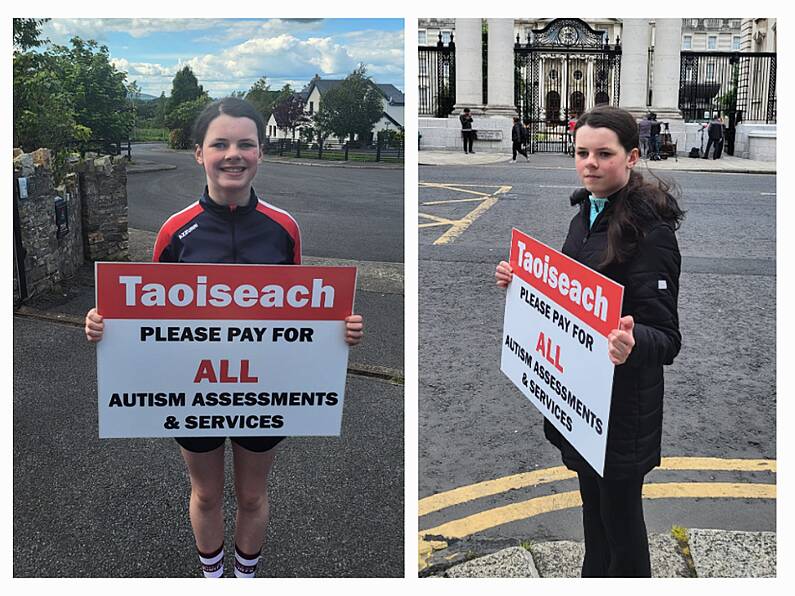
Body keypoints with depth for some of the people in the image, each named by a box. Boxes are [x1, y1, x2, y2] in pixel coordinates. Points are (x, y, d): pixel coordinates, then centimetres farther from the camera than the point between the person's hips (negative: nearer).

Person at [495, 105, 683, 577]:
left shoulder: (651, 230, -21)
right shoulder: (586, 211, 4)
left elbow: (666, 336, -23)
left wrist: (633, 343, -44)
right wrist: (521, 282, 2)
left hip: (623, 401, -8)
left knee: (619, 512, 8)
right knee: (592, 502, 23)